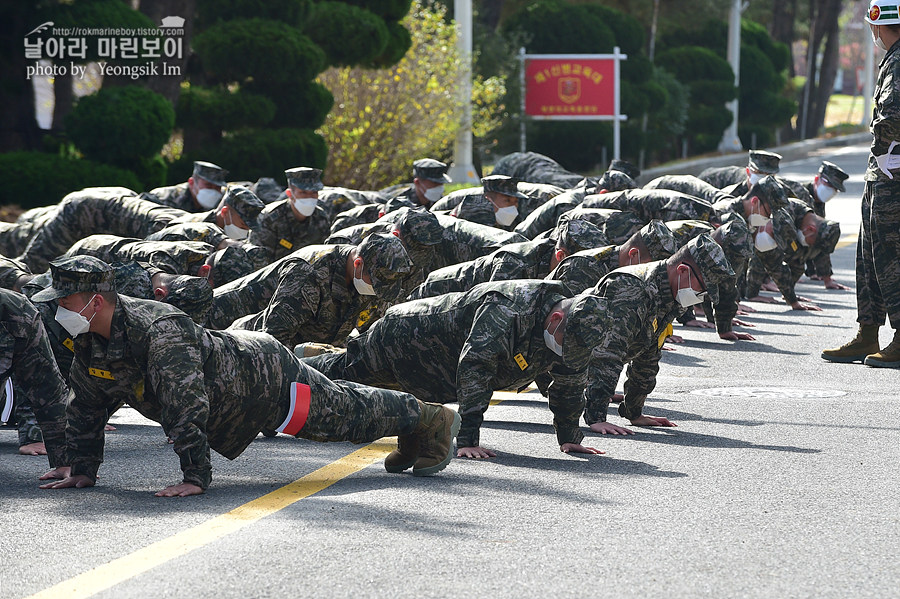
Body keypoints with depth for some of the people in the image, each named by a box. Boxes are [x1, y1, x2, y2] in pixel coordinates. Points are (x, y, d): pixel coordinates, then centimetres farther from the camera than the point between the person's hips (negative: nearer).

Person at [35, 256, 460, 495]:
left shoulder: (160, 333, -40)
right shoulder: (90, 341, -11)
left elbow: (186, 407, -42)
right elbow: (86, 407, 3)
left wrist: (195, 477, -42)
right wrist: (83, 470, 1)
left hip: (266, 376, -8)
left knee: (345, 413, 9)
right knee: (341, 406, 26)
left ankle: (432, 421, 30)